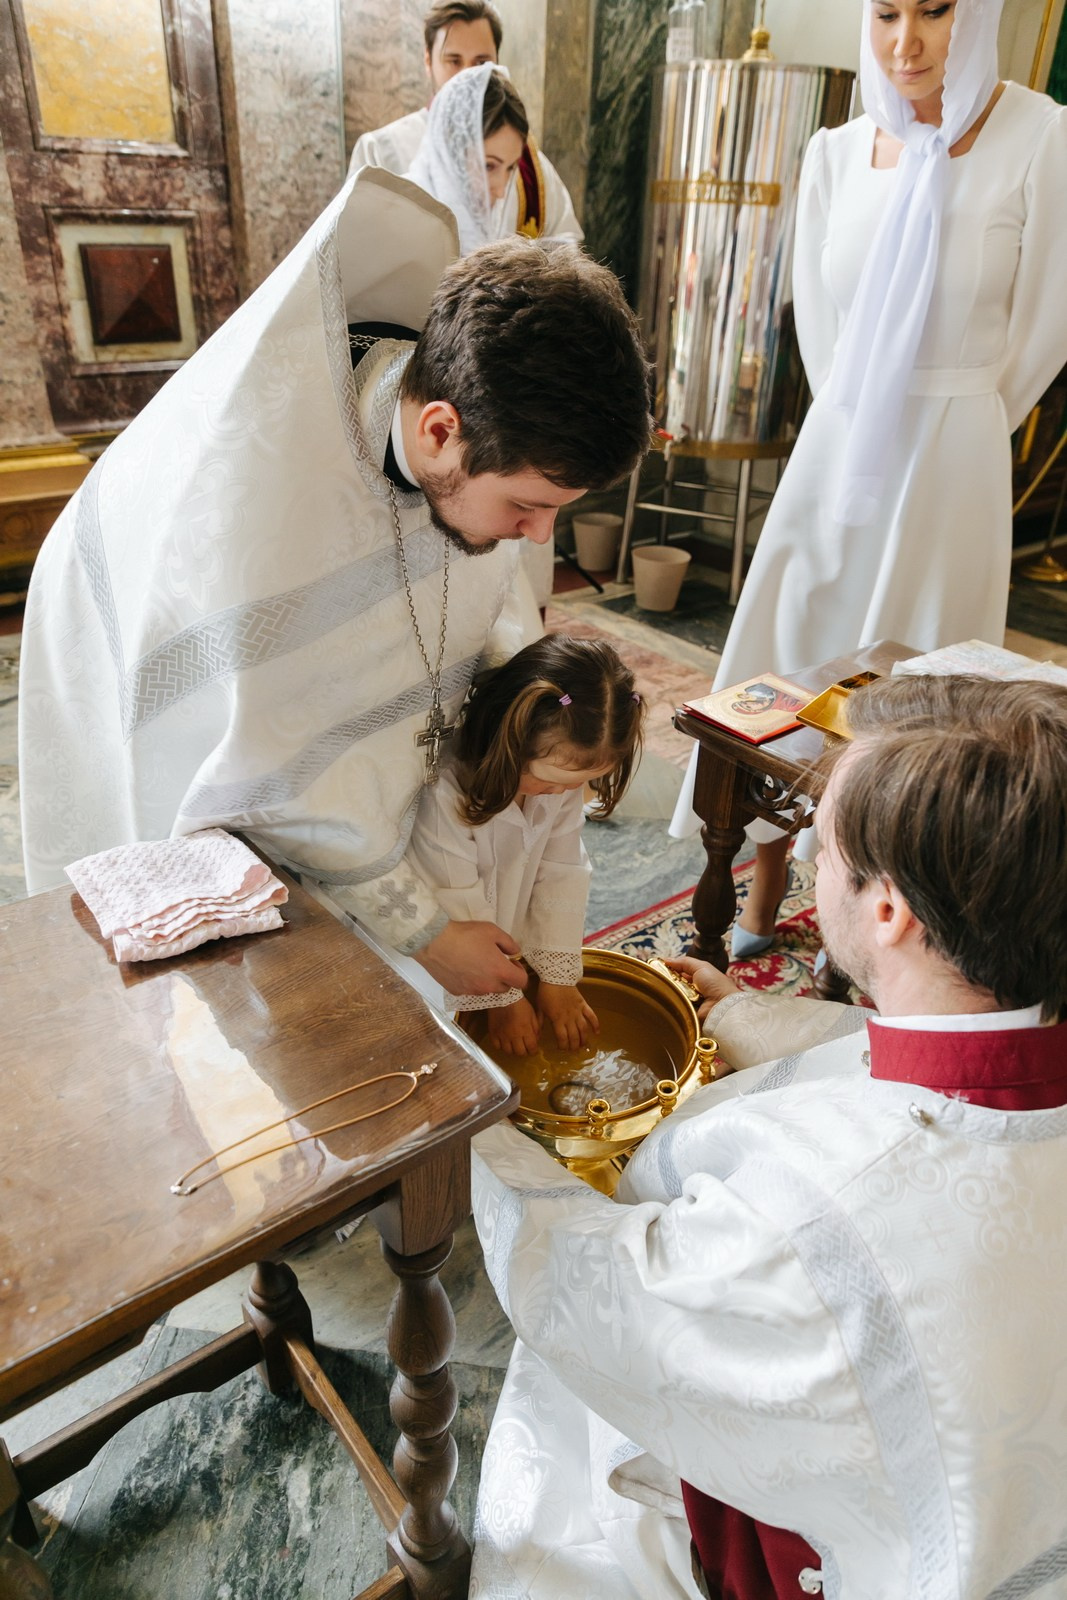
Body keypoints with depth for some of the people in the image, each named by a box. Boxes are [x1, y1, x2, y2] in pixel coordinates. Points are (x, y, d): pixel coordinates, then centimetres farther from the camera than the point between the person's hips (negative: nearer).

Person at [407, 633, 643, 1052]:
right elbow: (457, 908, -28)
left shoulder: (564, 770, -16)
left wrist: (558, 977, -8)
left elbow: (562, 872, -9)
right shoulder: (445, 793, -36)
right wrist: (502, 1000, -18)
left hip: (517, 950, 5)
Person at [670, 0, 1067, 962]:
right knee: (785, 659, 6)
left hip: (952, 461, -4)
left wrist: (944, 429, 9)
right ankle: (766, 886, 21)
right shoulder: (837, 152, 5)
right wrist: (868, 431, 15)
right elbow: (817, 318, 13)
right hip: (834, 449, 4)